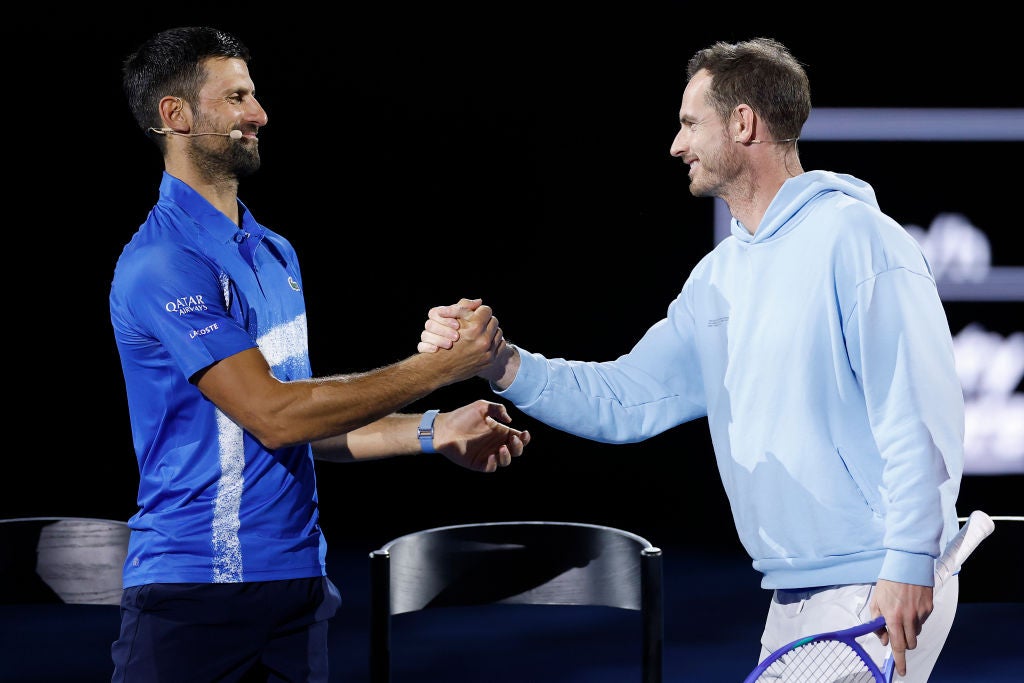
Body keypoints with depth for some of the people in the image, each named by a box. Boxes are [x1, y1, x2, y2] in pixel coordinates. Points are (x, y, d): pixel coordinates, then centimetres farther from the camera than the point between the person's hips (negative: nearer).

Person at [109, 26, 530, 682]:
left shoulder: (275, 254, 16)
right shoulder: (163, 265, -13)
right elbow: (273, 416, -18)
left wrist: (434, 432, 8)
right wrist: (443, 365, -16)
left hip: (296, 581, 8)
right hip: (194, 596, -8)